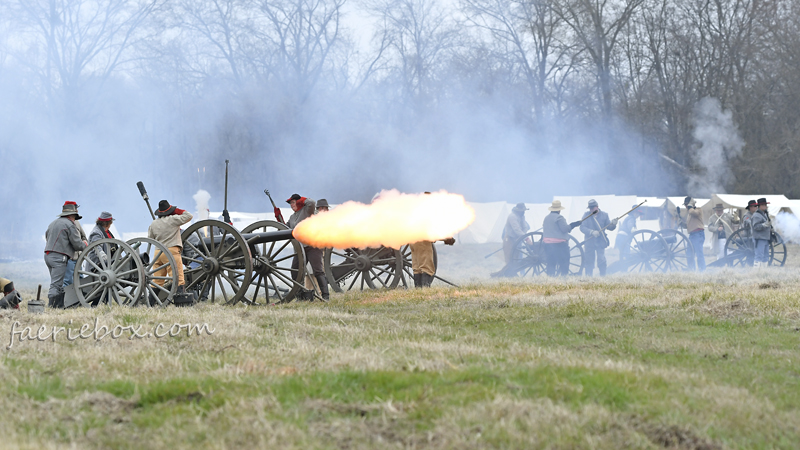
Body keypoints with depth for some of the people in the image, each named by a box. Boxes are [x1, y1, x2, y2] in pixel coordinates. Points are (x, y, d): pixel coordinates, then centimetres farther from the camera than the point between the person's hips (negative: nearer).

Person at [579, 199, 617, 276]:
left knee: (602, 261, -8)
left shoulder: (604, 215, 3)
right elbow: (582, 227, -10)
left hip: (600, 242, -1)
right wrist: (592, 232, -26)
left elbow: (610, 228, 5)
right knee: (588, 261, 6)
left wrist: (613, 224, -18)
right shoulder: (586, 215, 0)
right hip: (589, 242, 1)